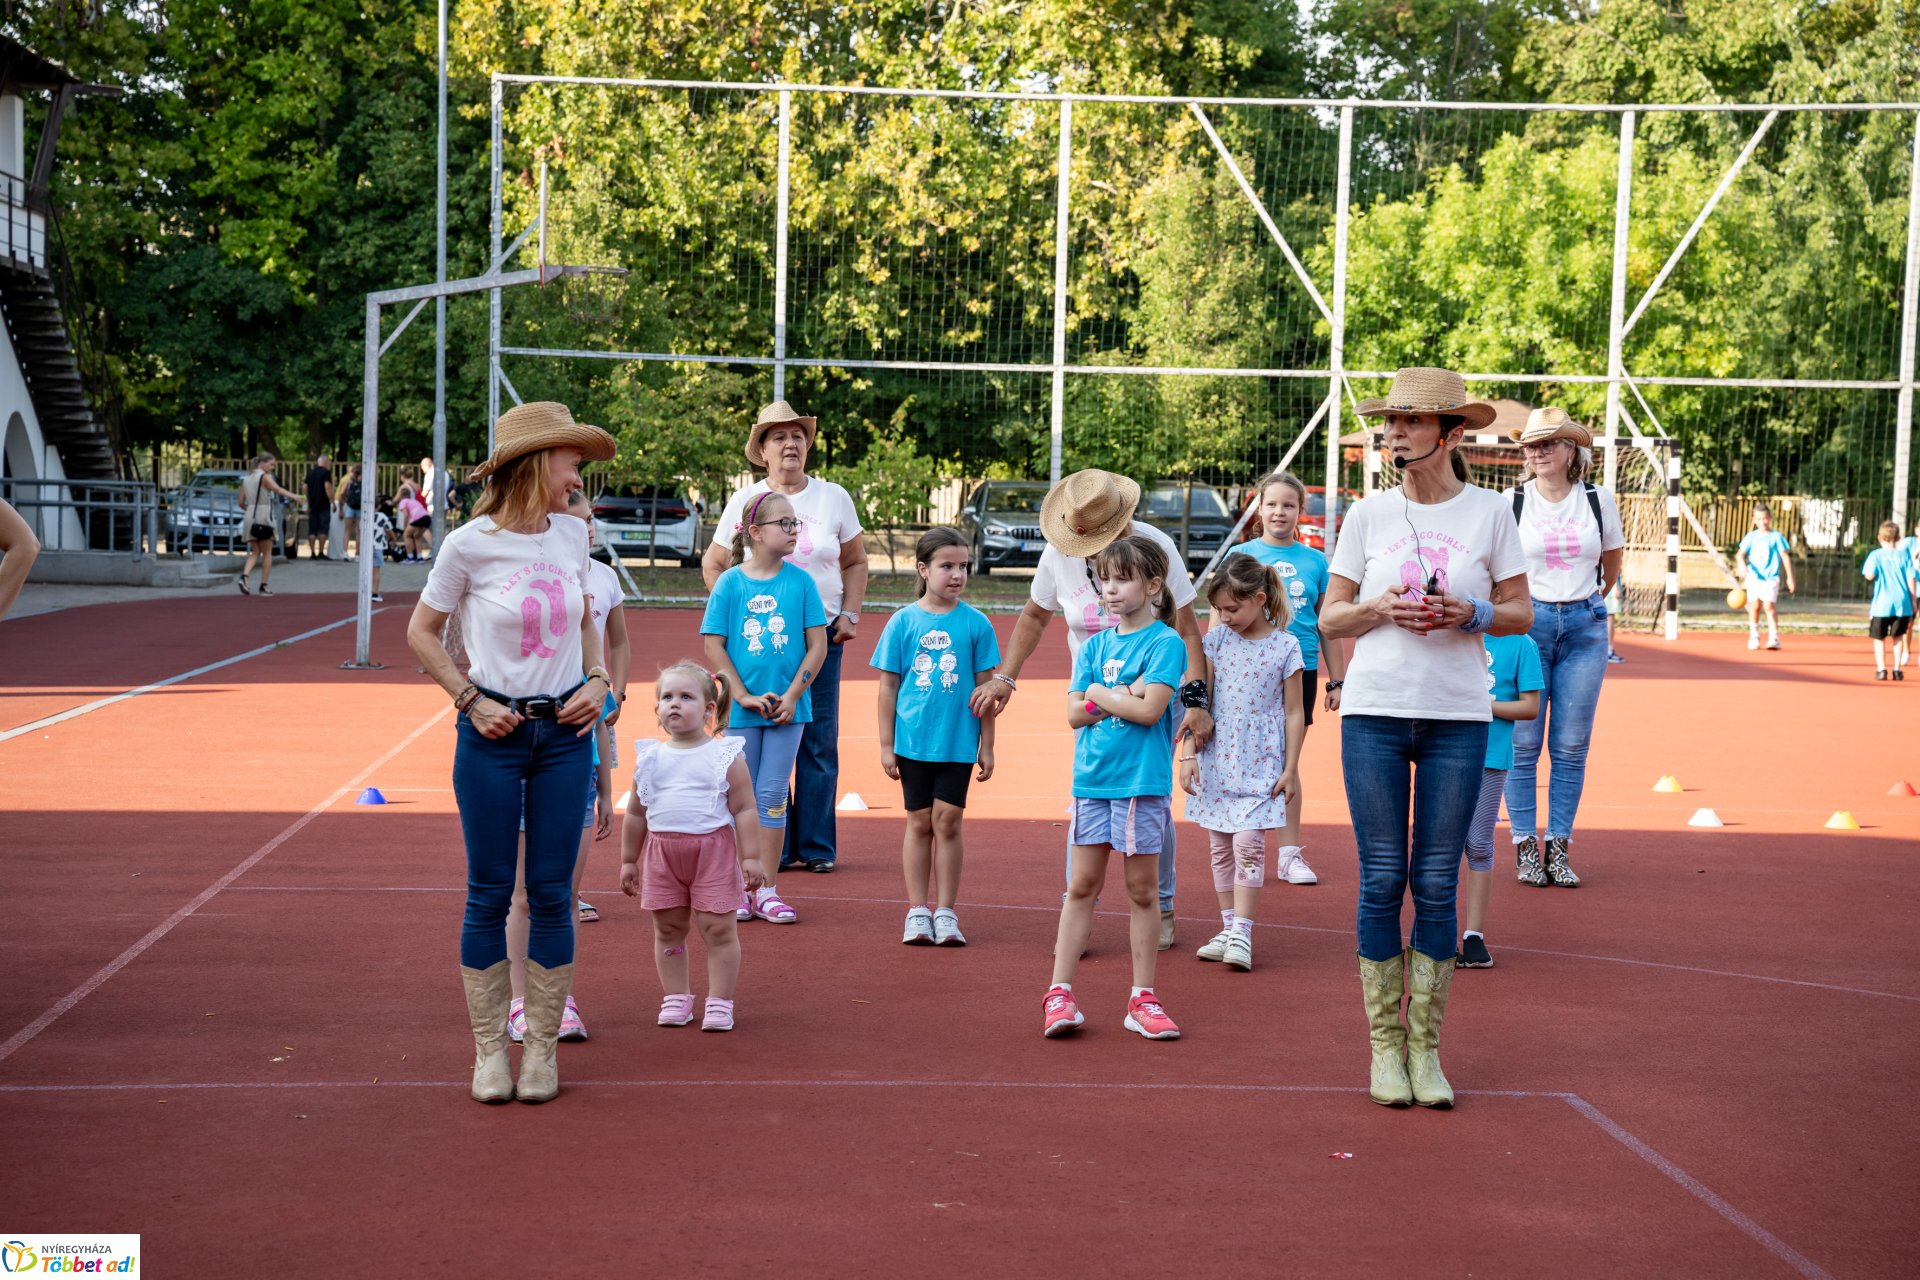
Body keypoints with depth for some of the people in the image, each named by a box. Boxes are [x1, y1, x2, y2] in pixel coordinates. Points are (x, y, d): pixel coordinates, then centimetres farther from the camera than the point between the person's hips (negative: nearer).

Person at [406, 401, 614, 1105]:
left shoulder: (572, 535, 4)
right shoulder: (469, 545, -9)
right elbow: (421, 631, 1)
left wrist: (597, 680, 3)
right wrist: (470, 700, -7)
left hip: (565, 731, 4)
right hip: (495, 732, -4)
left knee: (552, 894, 5)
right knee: (490, 894, 2)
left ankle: (542, 1047, 14)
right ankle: (489, 1048, 12)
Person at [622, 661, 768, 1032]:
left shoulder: (725, 757, -4)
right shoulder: (650, 758, 6)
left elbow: (745, 809, -3)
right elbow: (636, 813, 14)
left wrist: (750, 857, -9)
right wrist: (628, 860, 15)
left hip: (713, 851, -3)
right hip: (663, 852, 3)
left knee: (718, 929, -1)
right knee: (668, 929, 9)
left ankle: (719, 1002, 8)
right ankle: (676, 998, 21)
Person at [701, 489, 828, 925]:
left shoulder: (801, 582, -1)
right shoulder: (730, 583, -4)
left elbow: (818, 645, -1)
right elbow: (713, 646, -4)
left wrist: (792, 696, -8)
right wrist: (744, 696, -10)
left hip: (787, 707, 1)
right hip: (741, 707, -1)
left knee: (773, 796, 5)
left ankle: (766, 889, 11)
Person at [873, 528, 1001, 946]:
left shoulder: (976, 624, -1)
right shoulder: (903, 622, -1)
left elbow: (985, 687, 4)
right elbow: (888, 686, 3)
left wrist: (986, 746, 4)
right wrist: (886, 745, 2)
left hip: (958, 741, 0)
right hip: (913, 739, 0)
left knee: (947, 820, 0)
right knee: (919, 822, 7)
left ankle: (946, 913, 9)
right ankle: (918, 912, 15)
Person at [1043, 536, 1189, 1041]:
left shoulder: (1165, 643, -5)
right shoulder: (1094, 646, 11)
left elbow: (1150, 710, -16)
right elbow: (1075, 713, 4)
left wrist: (1099, 695, -4)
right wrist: (1124, 696, -10)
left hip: (1142, 780, -4)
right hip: (1091, 777, 4)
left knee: (1142, 890, 3)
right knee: (1082, 885, 6)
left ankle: (1142, 999, 12)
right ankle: (1059, 992, 9)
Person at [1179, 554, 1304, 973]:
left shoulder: (1285, 646, -5)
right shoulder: (1216, 639, 3)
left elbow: (1294, 713, -1)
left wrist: (1290, 768, -3)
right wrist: (1189, 754, 0)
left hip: (1260, 763, -4)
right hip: (1217, 760, 4)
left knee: (1249, 843, -11)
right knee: (1220, 847, 8)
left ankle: (1242, 932, -6)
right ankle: (1228, 927, 16)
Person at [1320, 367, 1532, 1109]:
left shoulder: (1489, 513, 3)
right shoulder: (1368, 515, 5)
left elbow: (1523, 614, 6)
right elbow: (1330, 618, 8)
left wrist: (1472, 614, -12)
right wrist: (1381, 609, -11)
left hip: (1458, 717, 0)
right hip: (1374, 711, 0)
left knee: (1437, 882, 2)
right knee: (1382, 879, 1)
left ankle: (1426, 1045, 12)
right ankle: (1385, 1045, 10)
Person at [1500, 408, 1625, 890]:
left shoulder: (1598, 499, 3)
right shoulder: (1511, 503, -2)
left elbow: (1614, 558, 19)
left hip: (1584, 625, 2)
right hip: (1526, 623, -2)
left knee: (1572, 746, 2)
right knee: (1523, 744, -2)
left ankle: (1559, 846, 10)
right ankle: (1525, 845, 7)